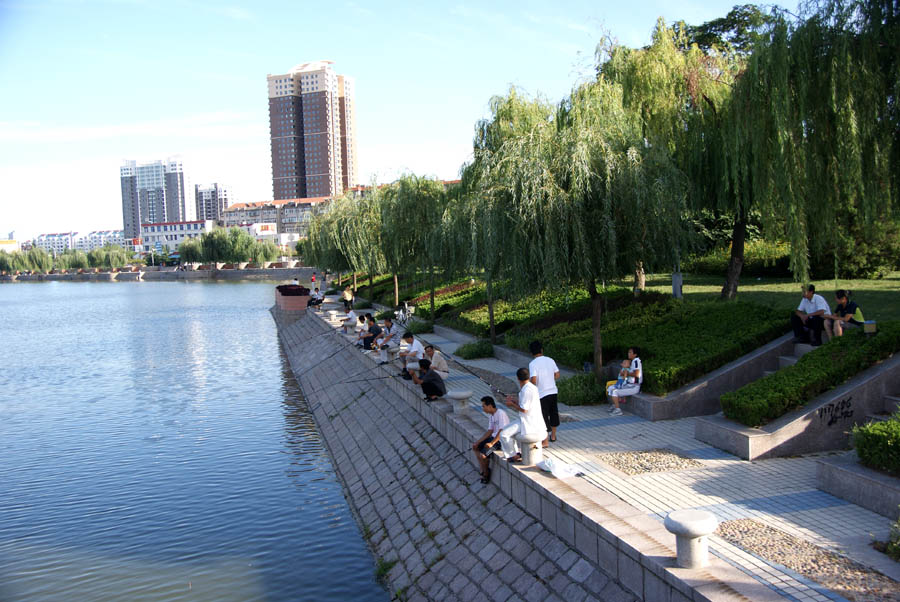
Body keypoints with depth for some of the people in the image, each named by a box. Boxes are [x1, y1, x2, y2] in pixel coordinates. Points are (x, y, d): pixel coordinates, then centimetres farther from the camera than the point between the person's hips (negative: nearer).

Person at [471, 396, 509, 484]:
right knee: (475, 447, 9)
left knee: (481, 455, -19)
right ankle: (484, 470, 15)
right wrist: (478, 442, 3)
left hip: (501, 440, -10)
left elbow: (501, 431, -25)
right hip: (494, 437, 10)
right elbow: (490, 431, 10)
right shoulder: (490, 415, 8)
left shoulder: (501, 414, -21)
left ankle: (486, 473, 7)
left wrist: (491, 443, -26)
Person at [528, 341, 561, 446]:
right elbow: (557, 375, 5)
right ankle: (553, 435, 34)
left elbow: (534, 380, -21)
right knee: (553, 413, 20)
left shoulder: (532, 364, -15)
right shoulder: (550, 360, 2)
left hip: (541, 393, -5)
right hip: (553, 391, 6)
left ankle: (545, 441, 4)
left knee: (544, 416, 1)